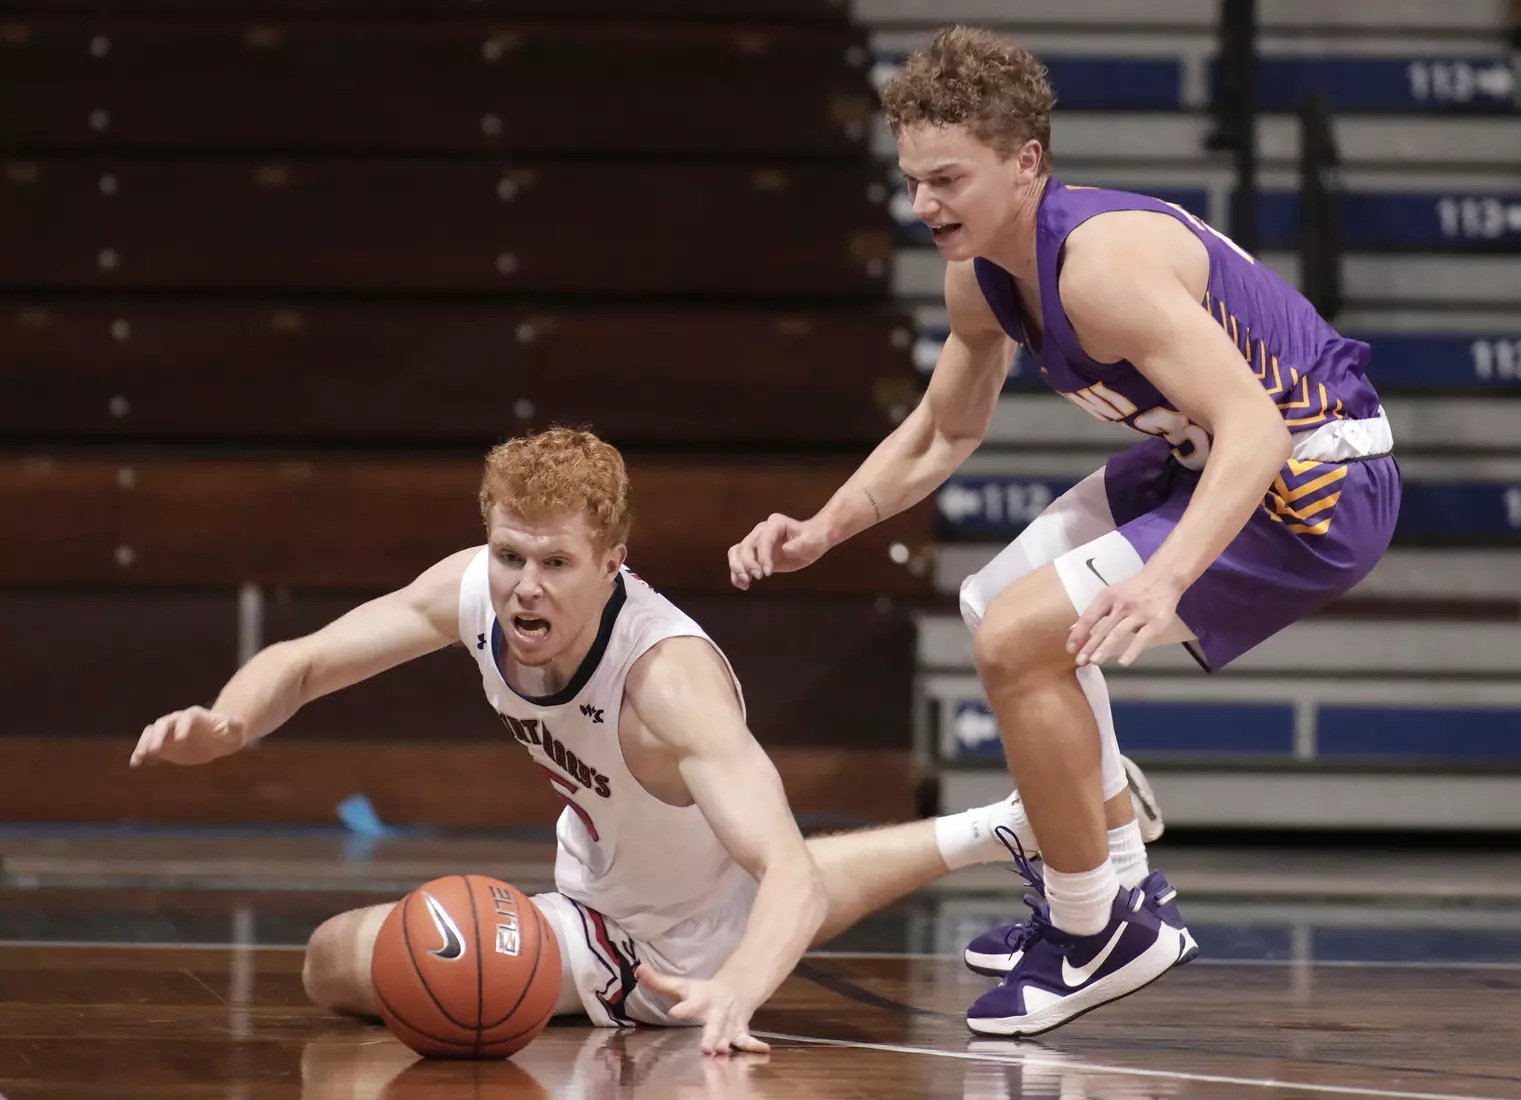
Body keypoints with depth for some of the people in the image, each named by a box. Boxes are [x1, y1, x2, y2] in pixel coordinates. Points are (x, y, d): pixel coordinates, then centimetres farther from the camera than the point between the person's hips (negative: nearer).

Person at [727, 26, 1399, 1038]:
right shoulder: (981, 275, 1)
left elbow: (1254, 428, -36)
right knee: (1004, 604, 23)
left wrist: (1165, 578, -50)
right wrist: (823, 529, 6)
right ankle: (1123, 894, 32)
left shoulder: (1100, 262, -29)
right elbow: (944, 432, 20)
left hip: (1314, 482, -11)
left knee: (1019, 641, -19)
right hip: (1207, 456, 11)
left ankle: (1096, 935, -2)